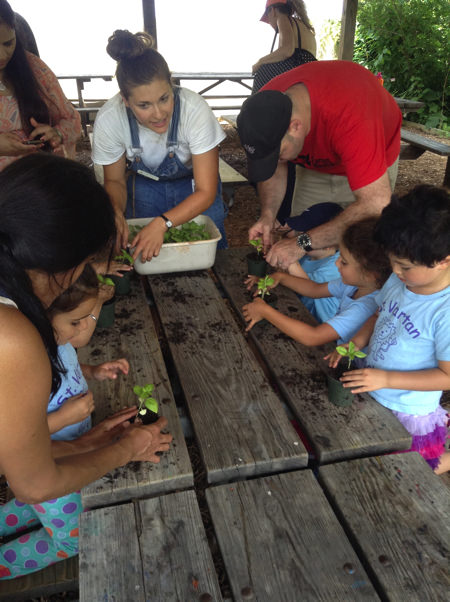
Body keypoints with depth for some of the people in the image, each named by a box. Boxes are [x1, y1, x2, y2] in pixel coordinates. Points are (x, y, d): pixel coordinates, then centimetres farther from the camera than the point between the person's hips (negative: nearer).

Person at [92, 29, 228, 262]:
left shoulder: (195, 109, -34)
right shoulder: (108, 120, -27)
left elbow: (206, 192, -29)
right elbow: (115, 180, -9)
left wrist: (163, 223, -43)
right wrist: (116, 211, -32)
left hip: (194, 186, -1)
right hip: (145, 187, 1)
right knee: (143, 258, -4)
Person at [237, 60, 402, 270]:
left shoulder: (348, 118, -46)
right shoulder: (266, 107, -28)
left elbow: (375, 205, -48)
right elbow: (273, 169, -10)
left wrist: (304, 242, -48)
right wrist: (268, 214, -27)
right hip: (316, 163, 5)